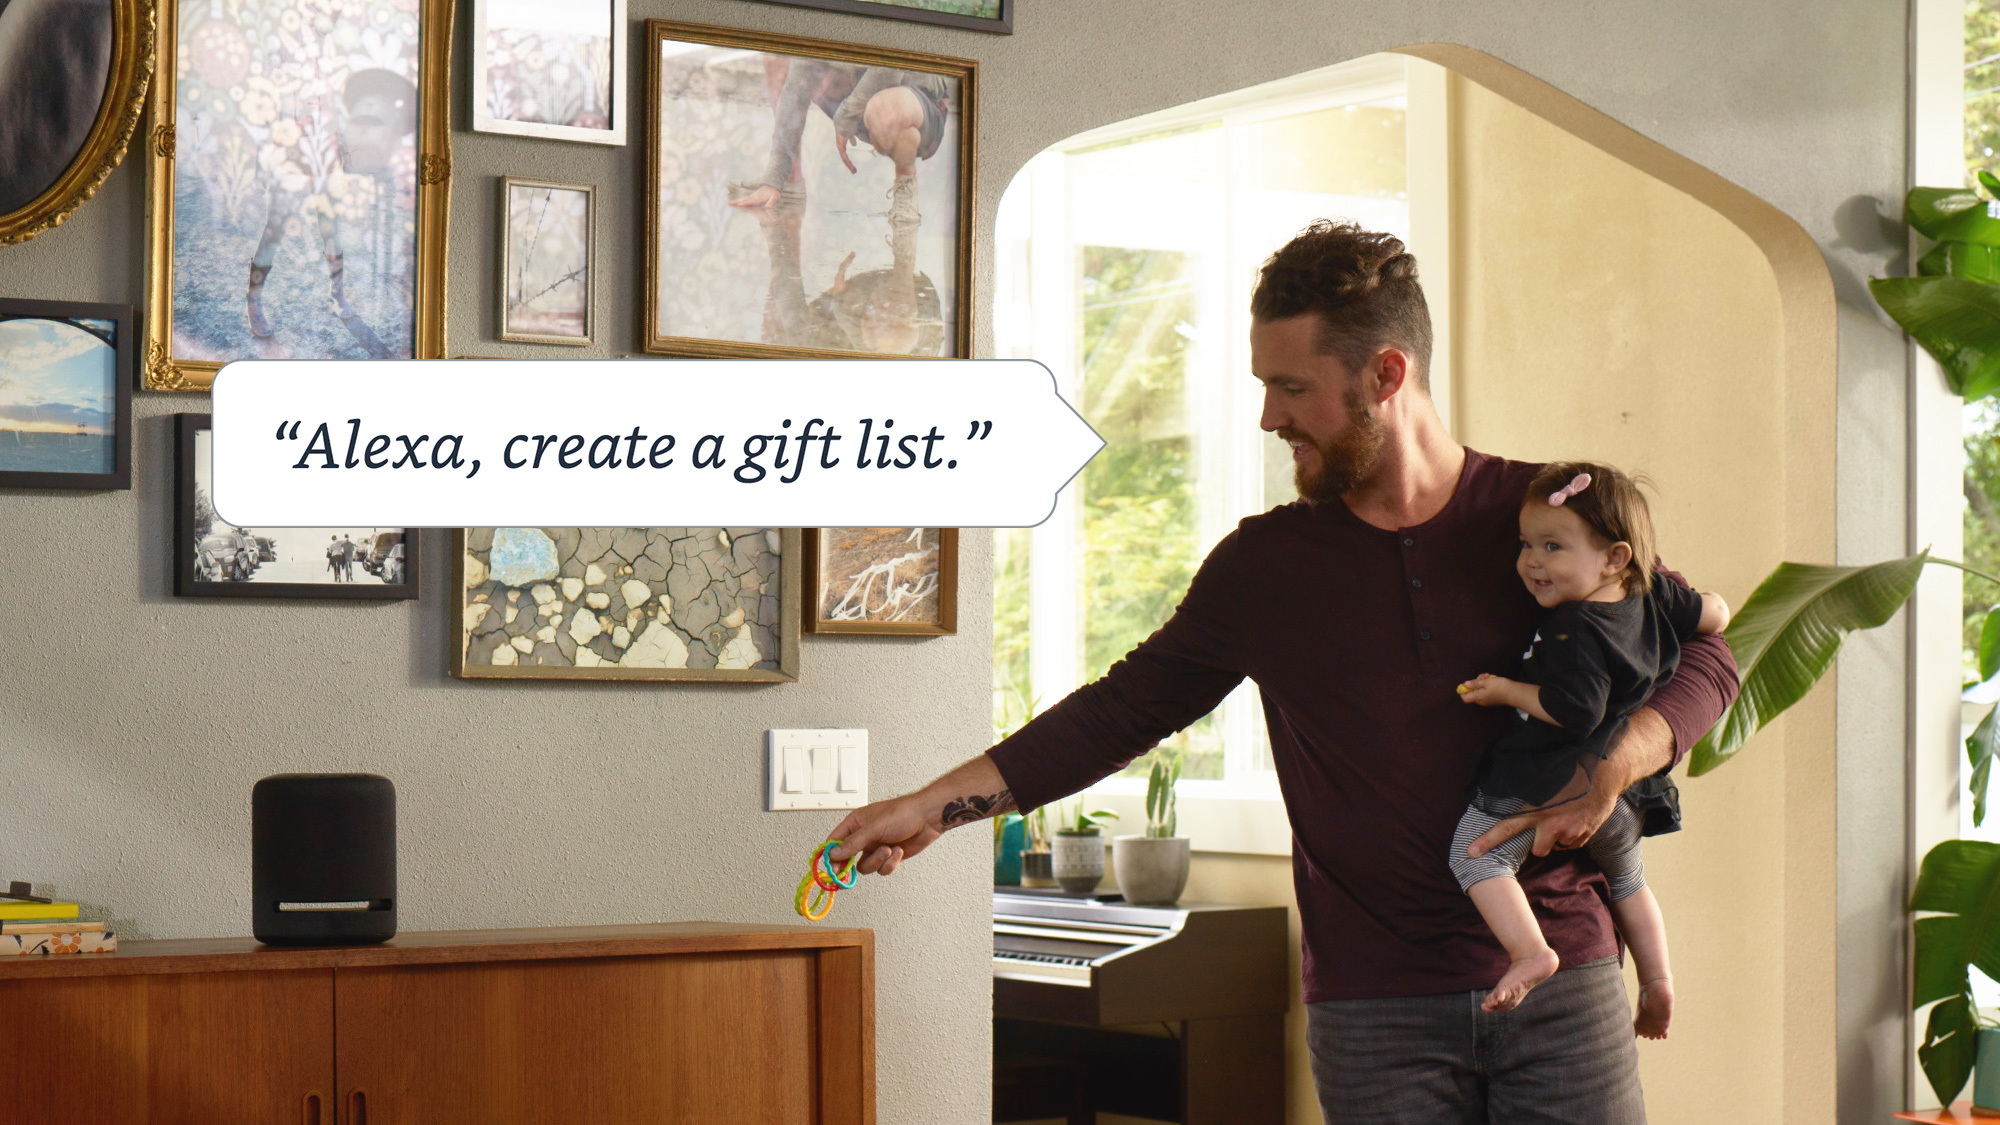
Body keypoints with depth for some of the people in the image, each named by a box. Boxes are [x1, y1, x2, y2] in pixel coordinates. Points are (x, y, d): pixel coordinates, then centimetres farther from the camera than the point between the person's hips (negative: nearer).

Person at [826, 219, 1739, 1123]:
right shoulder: (1263, 565, 6)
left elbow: (1702, 661, 7)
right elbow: (1123, 709, 12)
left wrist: (1611, 768, -13)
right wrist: (936, 804, 5)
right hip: (1373, 1009, 1)